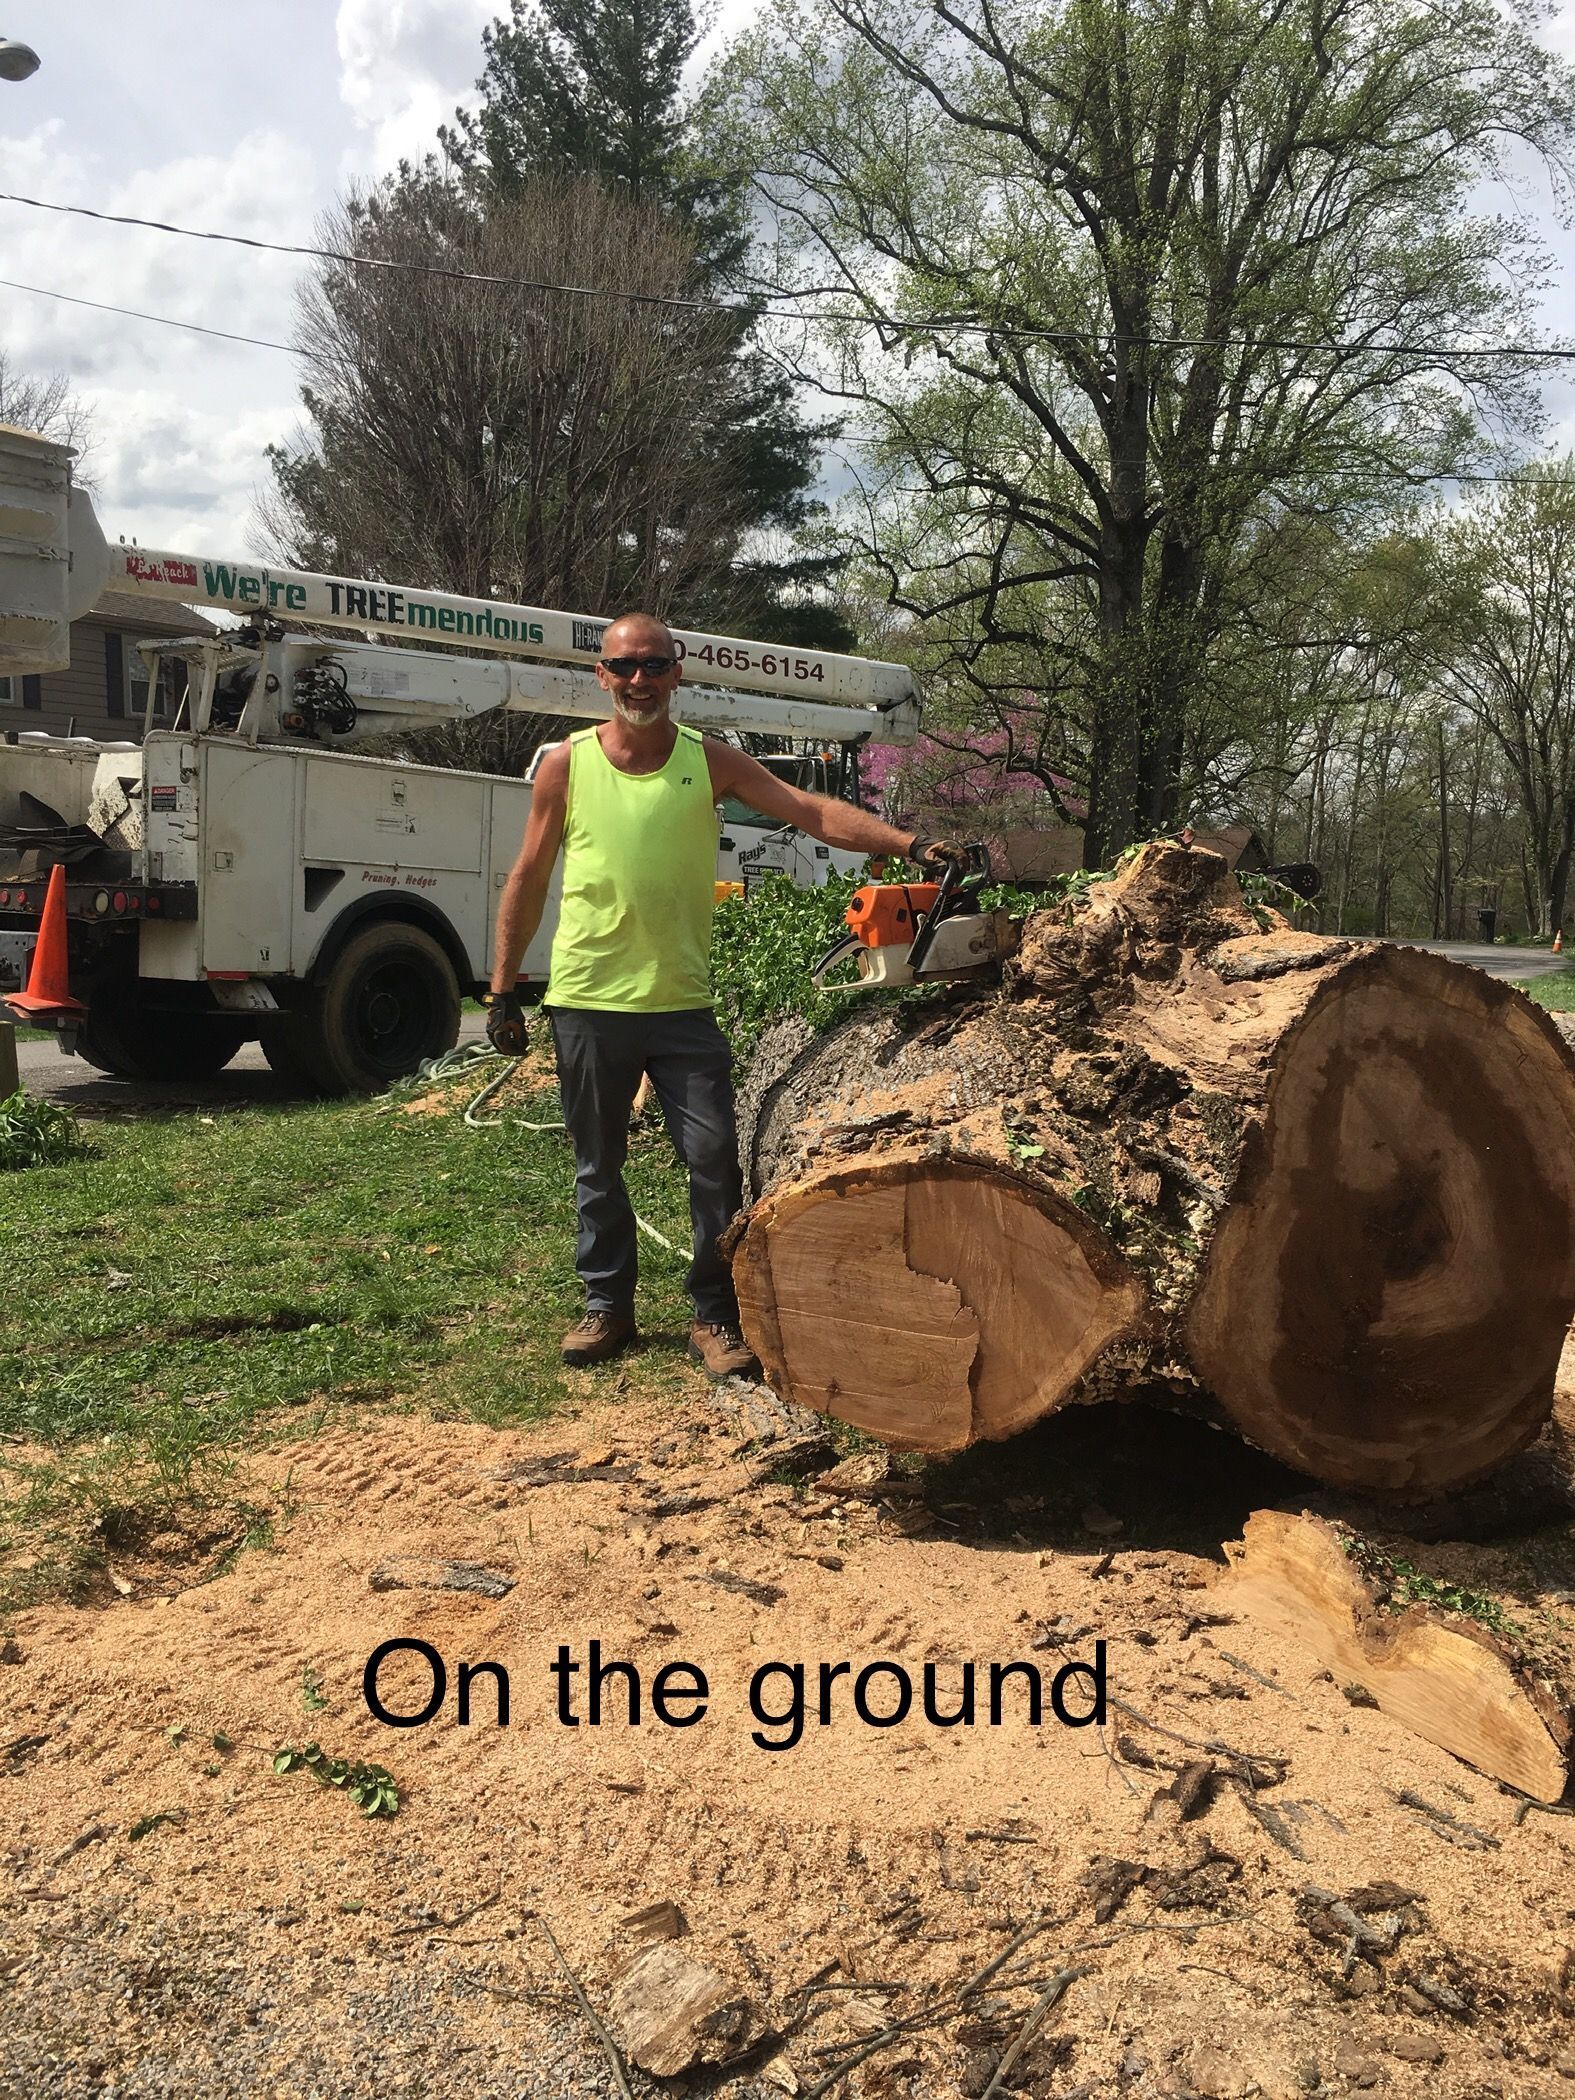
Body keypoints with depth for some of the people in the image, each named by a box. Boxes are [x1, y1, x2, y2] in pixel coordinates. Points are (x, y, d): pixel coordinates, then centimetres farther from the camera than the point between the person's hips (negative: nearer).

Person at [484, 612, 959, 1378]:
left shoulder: (710, 761, 1)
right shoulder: (566, 765, 1)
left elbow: (816, 813, -7)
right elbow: (527, 881, 6)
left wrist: (909, 843, -20)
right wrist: (503, 990, 5)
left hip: (681, 1004, 0)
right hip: (586, 1001, 0)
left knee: (714, 1157, -2)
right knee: (597, 1167, 11)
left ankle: (715, 1314, 12)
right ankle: (607, 1304, 27)